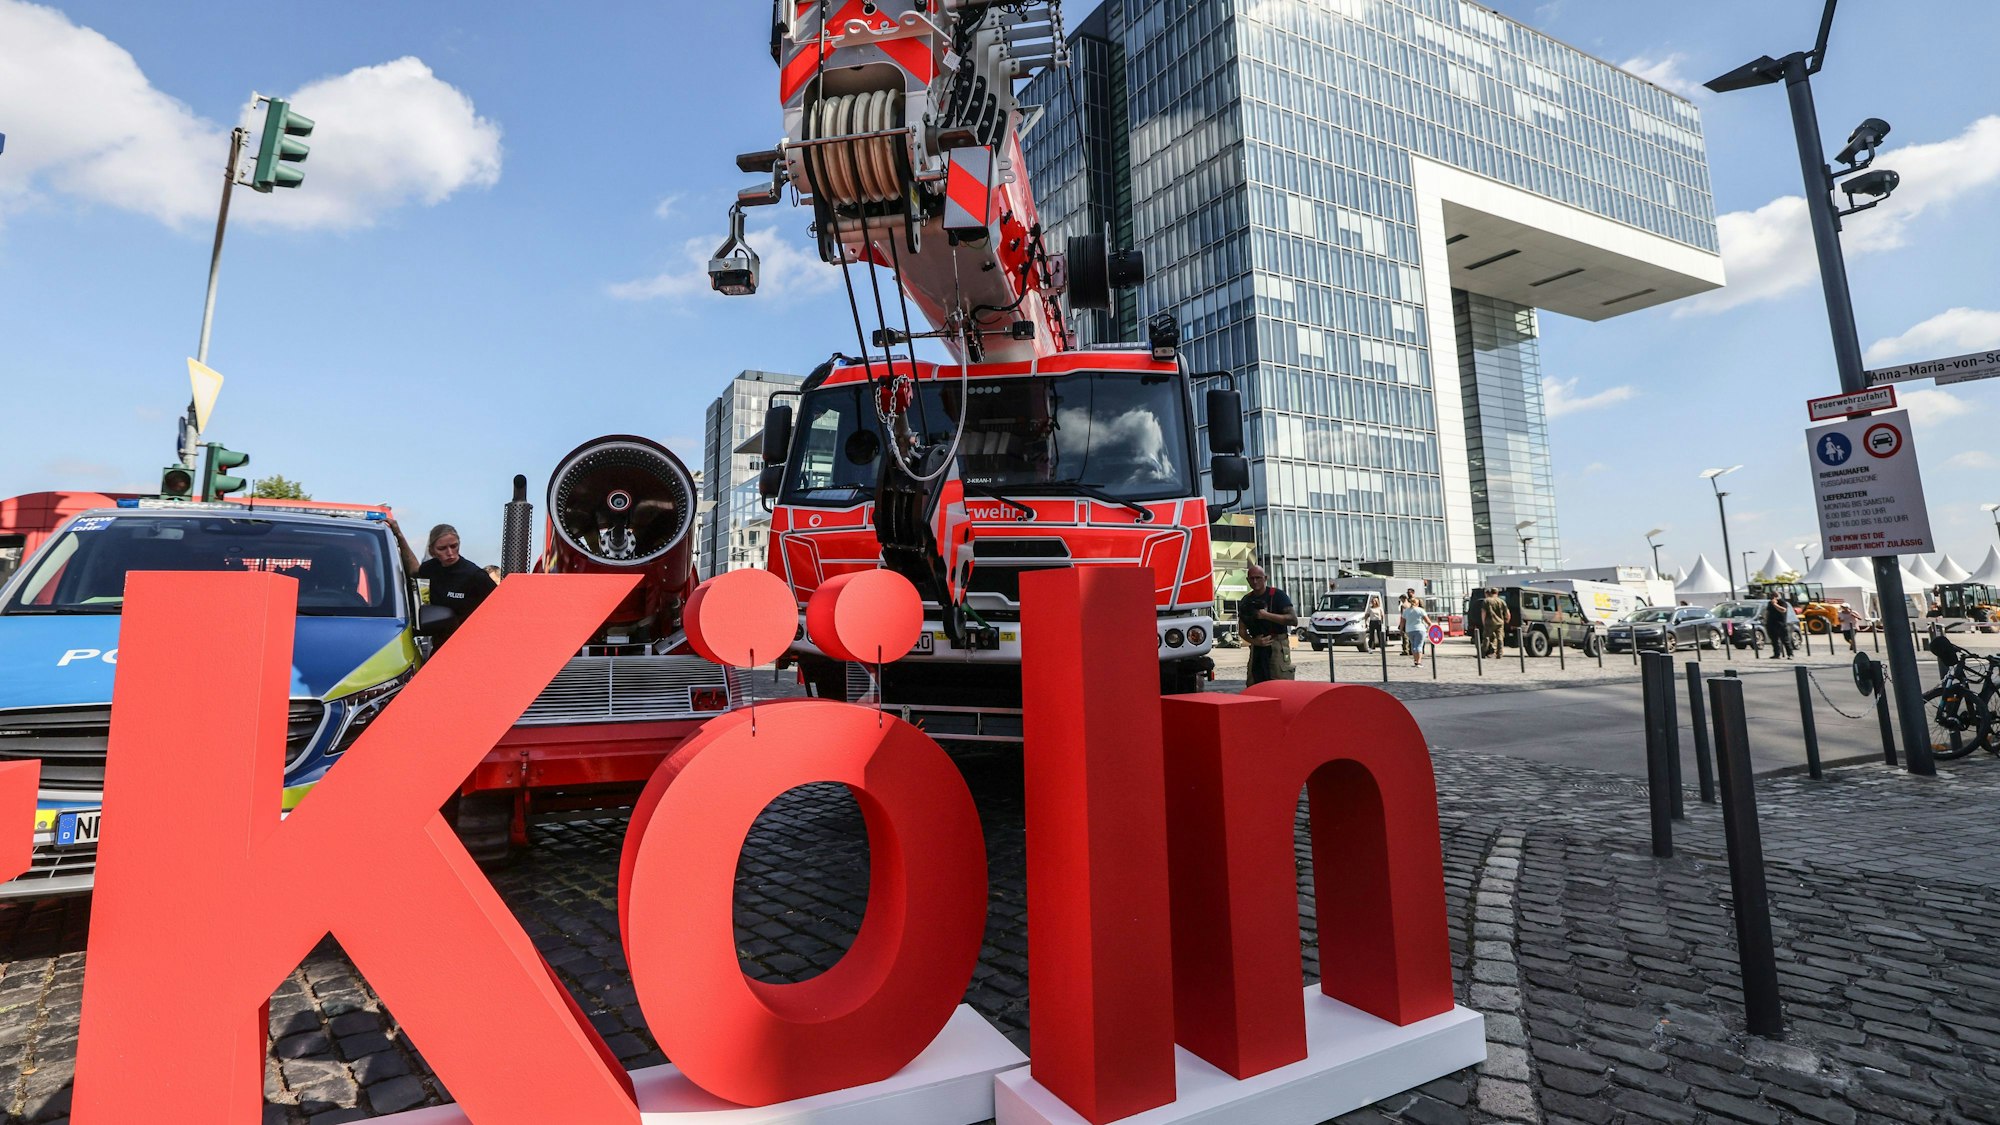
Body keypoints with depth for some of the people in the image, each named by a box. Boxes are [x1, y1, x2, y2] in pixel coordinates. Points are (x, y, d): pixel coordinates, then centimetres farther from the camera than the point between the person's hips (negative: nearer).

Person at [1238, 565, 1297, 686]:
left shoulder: (1277, 595, -4)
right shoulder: (1246, 601, 12)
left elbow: (1293, 620, -13)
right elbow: (1242, 628, 13)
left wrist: (1267, 615, -20)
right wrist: (1253, 641, -7)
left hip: (1277, 646, -5)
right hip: (1257, 648, 5)